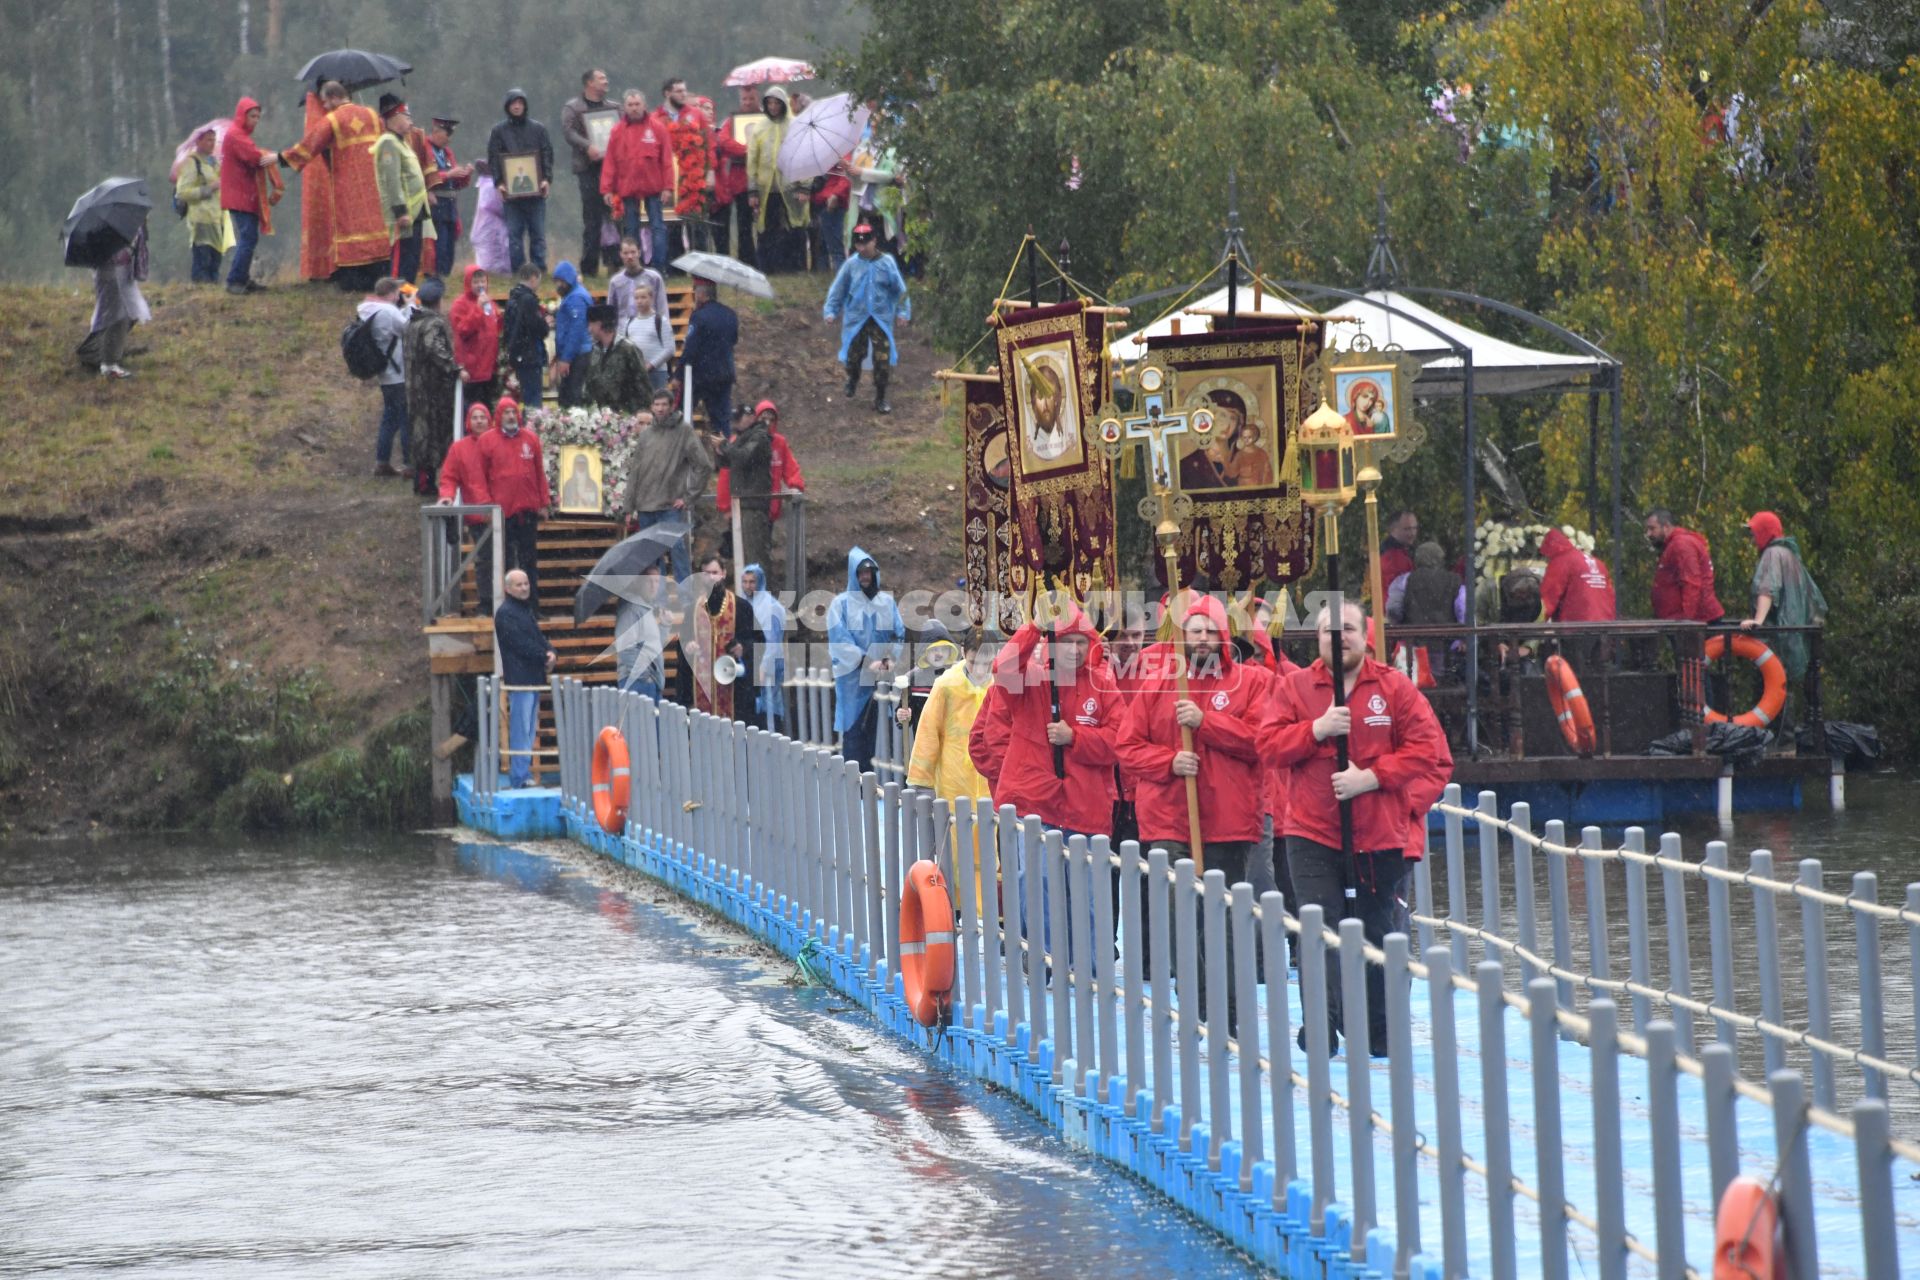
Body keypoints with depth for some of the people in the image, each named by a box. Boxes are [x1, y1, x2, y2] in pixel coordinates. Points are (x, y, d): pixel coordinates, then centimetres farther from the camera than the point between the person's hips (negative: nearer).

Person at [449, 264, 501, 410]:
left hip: (489, 366, 7)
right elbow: (462, 331, -19)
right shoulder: (461, 304, -7)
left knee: (488, 407, 13)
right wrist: (478, 308, -21)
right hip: (472, 369, -7)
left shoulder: (488, 301, 15)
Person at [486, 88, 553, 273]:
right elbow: (493, 159, 5)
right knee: (514, 233, -1)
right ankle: (517, 270, 1)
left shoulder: (538, 129, 9)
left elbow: (547, 154, 6)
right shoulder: (499, 131, 8)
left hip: (535, 189, 0)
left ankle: (540, 269, 4)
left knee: (538, 233, 0)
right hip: (511, 192, 0)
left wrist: (547, 179, -7)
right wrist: (498, 182, -8)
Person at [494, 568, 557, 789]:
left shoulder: (526, 611, 20)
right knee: (521, 731, -10)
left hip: (534, 678, 10)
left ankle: (524, 775, 17)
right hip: (519, 678, -10)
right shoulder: (506, 613, -9)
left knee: (530, 730, 12)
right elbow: (521, 644, -17)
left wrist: (551, 652, -3)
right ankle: (519, 779, -11)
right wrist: (544, 657, -11)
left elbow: (539, 637, 18)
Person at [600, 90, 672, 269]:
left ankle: (658, 266, 1)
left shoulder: (657, 127, 0)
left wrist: (667, 186, -7)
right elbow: (610, 162, 1)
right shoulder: (618, 131, 3)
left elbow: (666, 159, -2)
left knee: (657, 227, -1)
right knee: (630, 229, 6)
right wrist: (607, 189, -4)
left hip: (652, 186, -1)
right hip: (627, 186, 1)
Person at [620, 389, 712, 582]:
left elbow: (704, 465, -4)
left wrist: (689, 495, -7)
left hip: (671, 507, -5)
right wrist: (630, 506, 9)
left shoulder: (684, 432, -2)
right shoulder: (645, 434, 11)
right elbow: (634, 471, 13)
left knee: (677, 548, -10)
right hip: (645, 507, 5)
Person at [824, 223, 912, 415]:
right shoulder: (851, 264, -4)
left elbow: (900, 289, 2)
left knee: (883, 360, -3)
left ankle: (880, 399, 10)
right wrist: (831, 311, -1)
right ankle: (852, 380, 43)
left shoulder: (887, 263, -5)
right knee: (853, 355, 9)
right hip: (856, 318, 1)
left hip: (881, 318, -1)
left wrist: (903, 311, -3)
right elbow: (838, 289, 4)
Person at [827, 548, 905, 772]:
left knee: (878, 732, -1)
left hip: (883, 677, 3)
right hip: (853, 678, -3)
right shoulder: (842, 603, 2)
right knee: (854, 730, -6)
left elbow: (899, 635, 10)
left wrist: (890, 658, -10)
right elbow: (839, 639, -6)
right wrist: (866, 662, -17)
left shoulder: (887, 602, 12)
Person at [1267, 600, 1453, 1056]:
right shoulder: (1295, 687, 6)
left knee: (1378, 930, 7)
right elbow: (1272, 744, 0)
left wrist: (1371, 777, -13)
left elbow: (1426, 748, -3)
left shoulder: (1394, 687, 2)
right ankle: (1325, 1027, -14)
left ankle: (1380, 1034, 19)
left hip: (1381, 834, 0)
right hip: (1312, 833, 0)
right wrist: (1317, 729, -17)